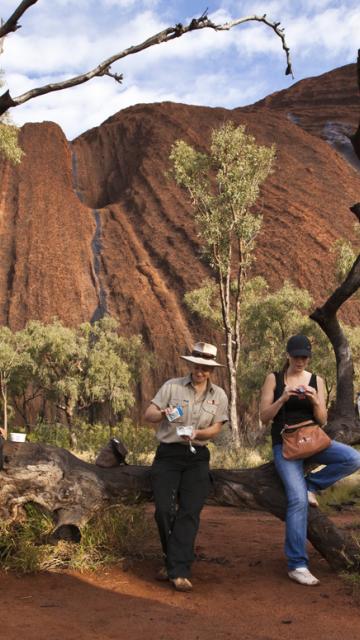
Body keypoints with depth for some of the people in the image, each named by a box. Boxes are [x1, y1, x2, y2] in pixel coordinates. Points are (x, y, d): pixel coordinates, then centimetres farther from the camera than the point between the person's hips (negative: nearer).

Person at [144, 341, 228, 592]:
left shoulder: (219, 395, 7)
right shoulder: (172, 386, 0)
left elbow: (216, 429, 3)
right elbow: (148, 414, -3)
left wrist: (196, 433, -18)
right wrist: (163, 414, -26)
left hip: (197, 457, 1)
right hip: (168, 454, -1)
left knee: (189, 512, -10)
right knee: (164, 510, -10)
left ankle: (179, 571, -9)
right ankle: (174, 560, 14)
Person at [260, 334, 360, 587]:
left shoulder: (316, 380, 6)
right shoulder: (274, 379, 1)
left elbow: (322, 421, 4)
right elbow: (264, 417, -3)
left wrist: (315, 400, -15)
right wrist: (283, 399, -18)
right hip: (284, 443, -3)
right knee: (298, 499, -19)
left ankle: (312, 484, -1)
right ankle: (297, 565, -11)